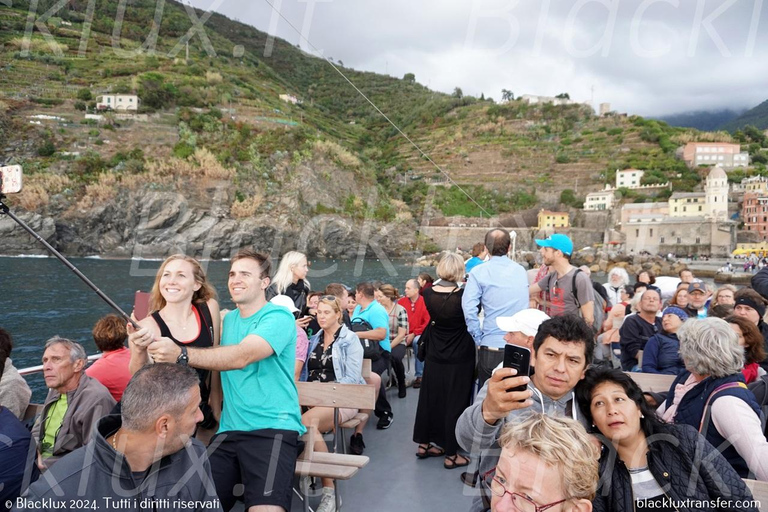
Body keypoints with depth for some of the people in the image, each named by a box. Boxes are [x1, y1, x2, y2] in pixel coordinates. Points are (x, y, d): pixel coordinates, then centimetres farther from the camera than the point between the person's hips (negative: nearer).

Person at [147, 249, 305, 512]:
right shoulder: (228, 319, 17)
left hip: (273, 428, -6)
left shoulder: (279, 317, -7)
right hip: (229, 430, 6)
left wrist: (182, 354, -32)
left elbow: (242, 356, -21)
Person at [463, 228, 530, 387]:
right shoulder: (521, 271, 7)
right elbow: (525, 305, 14)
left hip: (491, 347, -3)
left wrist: (478, 339, -5)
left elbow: (469, 309, -14)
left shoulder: (479, 272, -6)